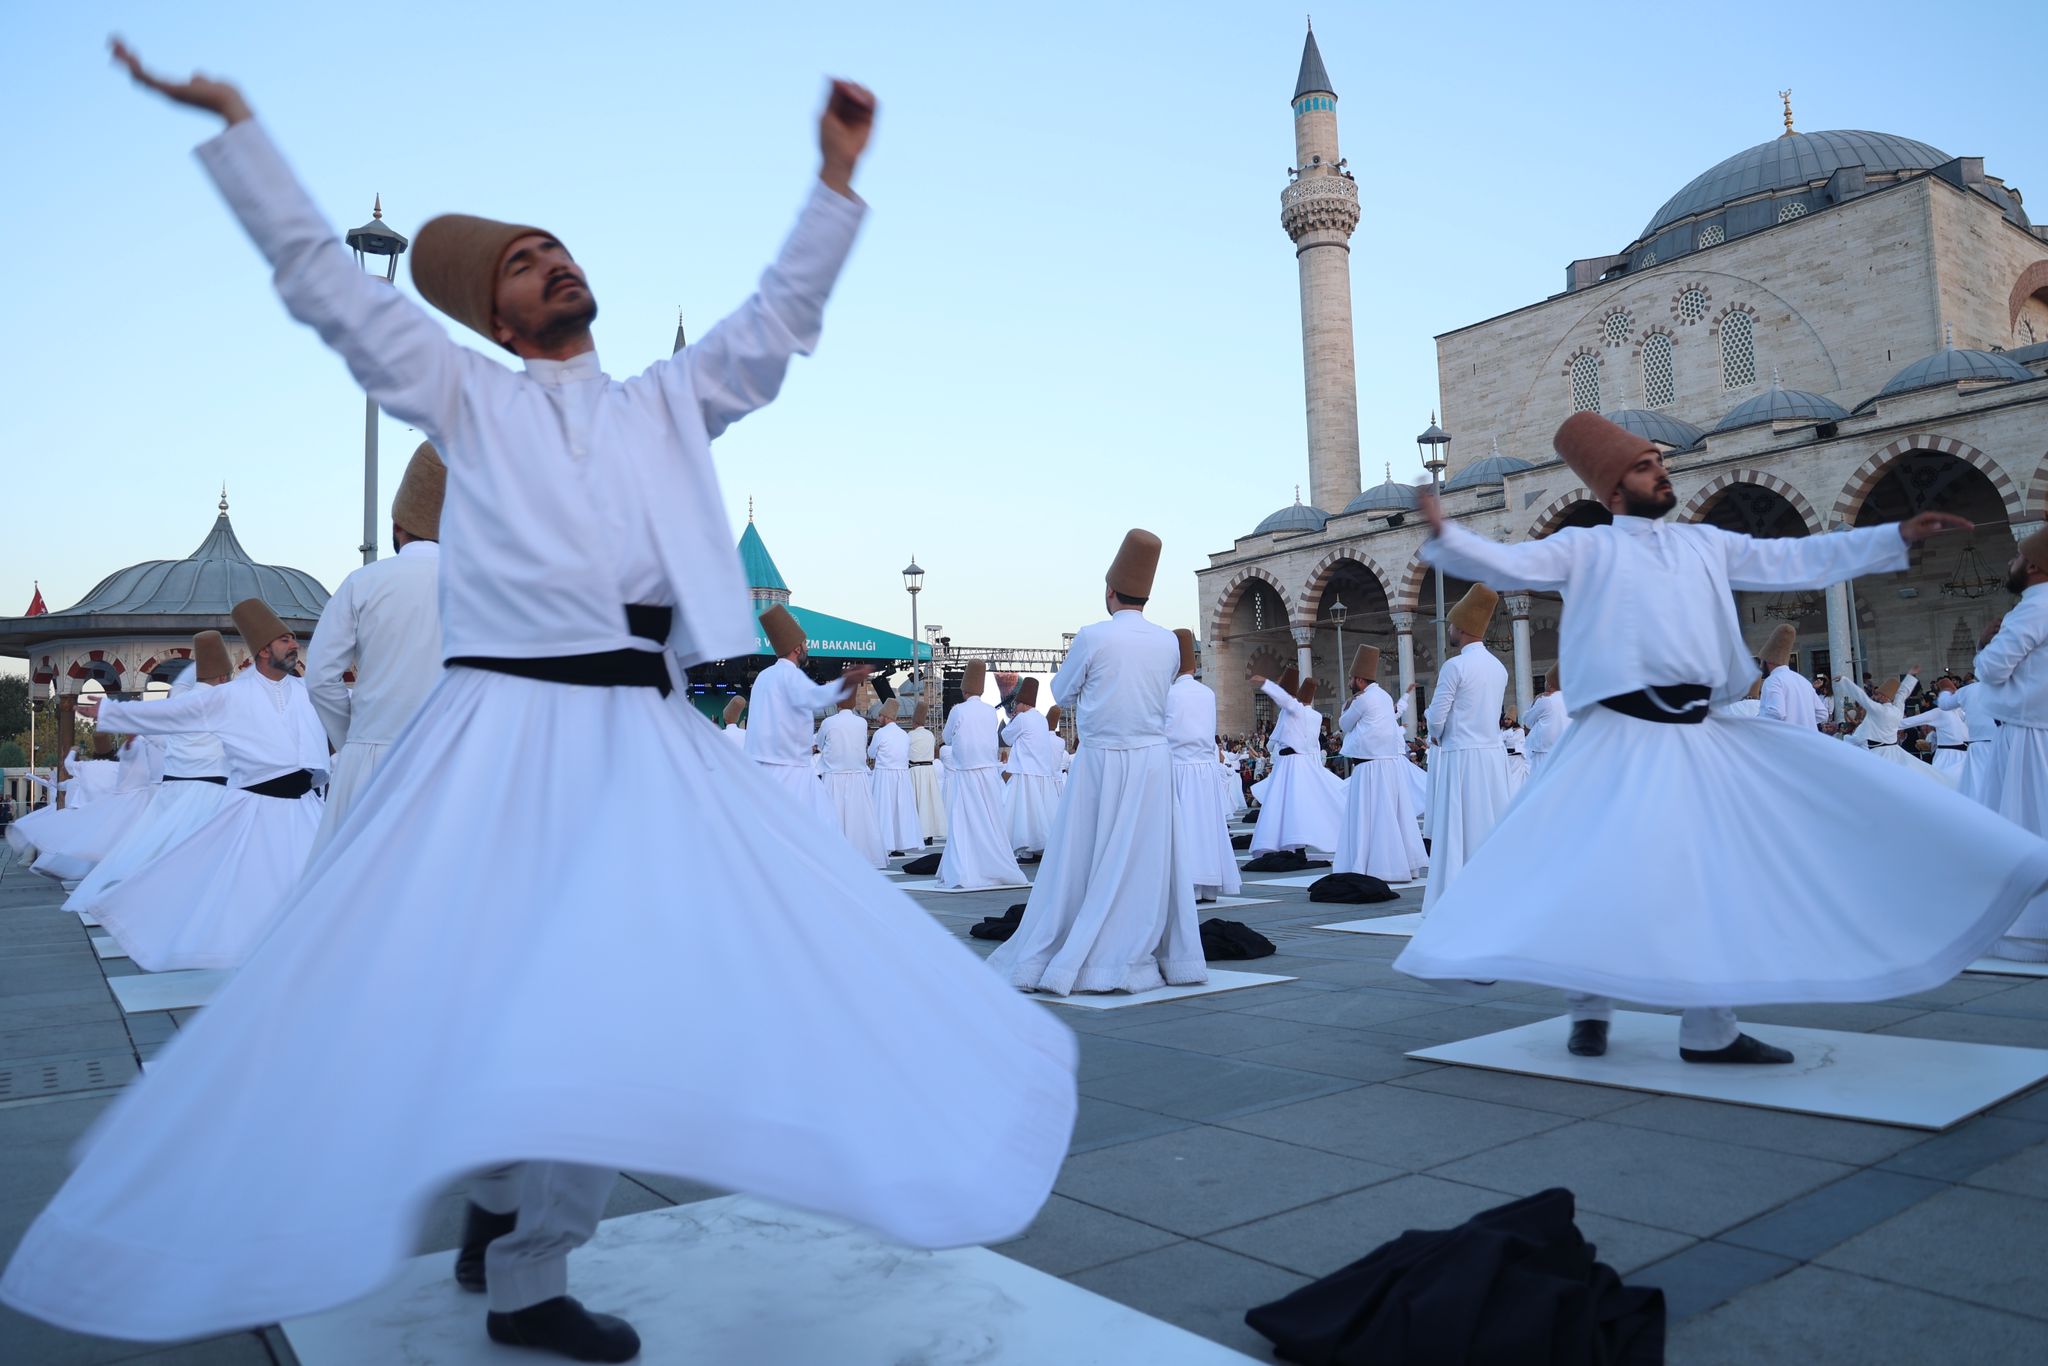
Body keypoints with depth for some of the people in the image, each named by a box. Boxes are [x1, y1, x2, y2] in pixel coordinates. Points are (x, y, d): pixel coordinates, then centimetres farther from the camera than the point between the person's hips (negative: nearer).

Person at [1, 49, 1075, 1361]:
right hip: (503, 725, -2)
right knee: (444, 986, -8)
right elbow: (321, 273, 16)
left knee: (606, 1005, 2)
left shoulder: (667, 404, 20)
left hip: (648, 738, 2)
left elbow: (782, 319, 18)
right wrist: (235, 125, 19)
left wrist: (837, 175, 15)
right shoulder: (467, 398, 14)